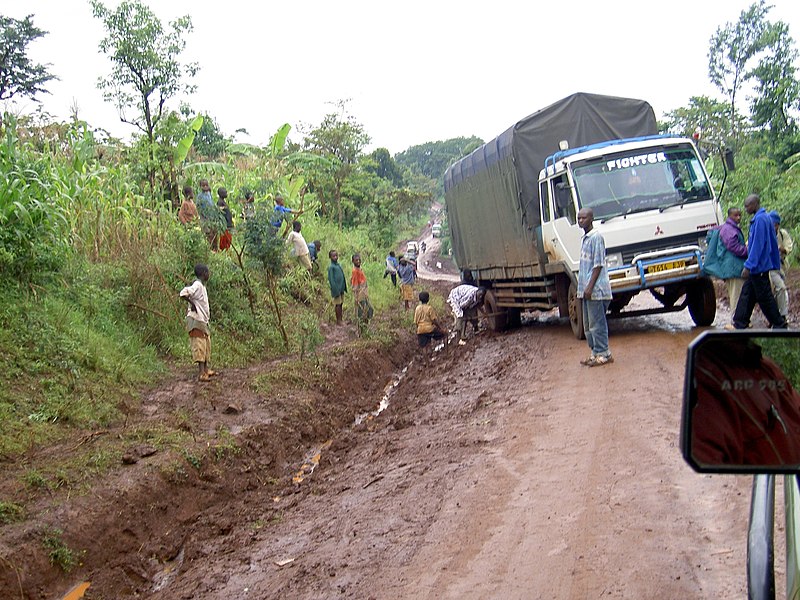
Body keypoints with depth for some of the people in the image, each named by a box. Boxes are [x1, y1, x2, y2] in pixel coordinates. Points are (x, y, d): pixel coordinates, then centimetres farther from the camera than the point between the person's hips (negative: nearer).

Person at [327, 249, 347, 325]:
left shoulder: (339, 265, 11)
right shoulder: (331, 267, -11)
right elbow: (331, 279, -14)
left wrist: (344, 287, 13)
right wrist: (335, 290, -17)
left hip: (341, 288, 7)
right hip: (337, 288, -7)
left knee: (340, 304, 12)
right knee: (337, 304, -2)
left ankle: (340, 320, 18)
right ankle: (338, 321, 4)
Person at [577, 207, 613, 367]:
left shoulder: (596, 237, -12)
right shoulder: (584, 238, 16)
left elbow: (598, 264, -16)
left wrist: (590, 286, -20)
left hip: (596, 289, -10)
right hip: (586, 290, 10)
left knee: (596, 323, -6)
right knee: (588, 325, 12)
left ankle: (603, 354, 0)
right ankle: (595, 353, 19)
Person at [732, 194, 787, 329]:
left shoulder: (760, 219, -18)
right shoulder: (765, 218, 13)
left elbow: (758, 245, -22)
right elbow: (773, 243, 19)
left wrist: (748, 266, -20)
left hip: (759, 267, -10)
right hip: (757, 267, 10)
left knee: (764, 296, -2)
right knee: (747, 294, 11)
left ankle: (779, 325, 6)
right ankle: (739, 324, 14)